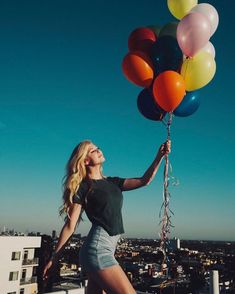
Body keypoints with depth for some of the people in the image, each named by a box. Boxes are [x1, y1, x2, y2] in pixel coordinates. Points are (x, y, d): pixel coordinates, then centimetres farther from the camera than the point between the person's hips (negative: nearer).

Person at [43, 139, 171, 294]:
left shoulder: (112, 182, 17)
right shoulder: (83, 187, -2)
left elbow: (144, 180, 8)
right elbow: (70, 226, -2)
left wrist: (160, 156, -1)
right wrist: (53, 259, -1)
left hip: (105, 249, 7)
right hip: (98, 249, -7)